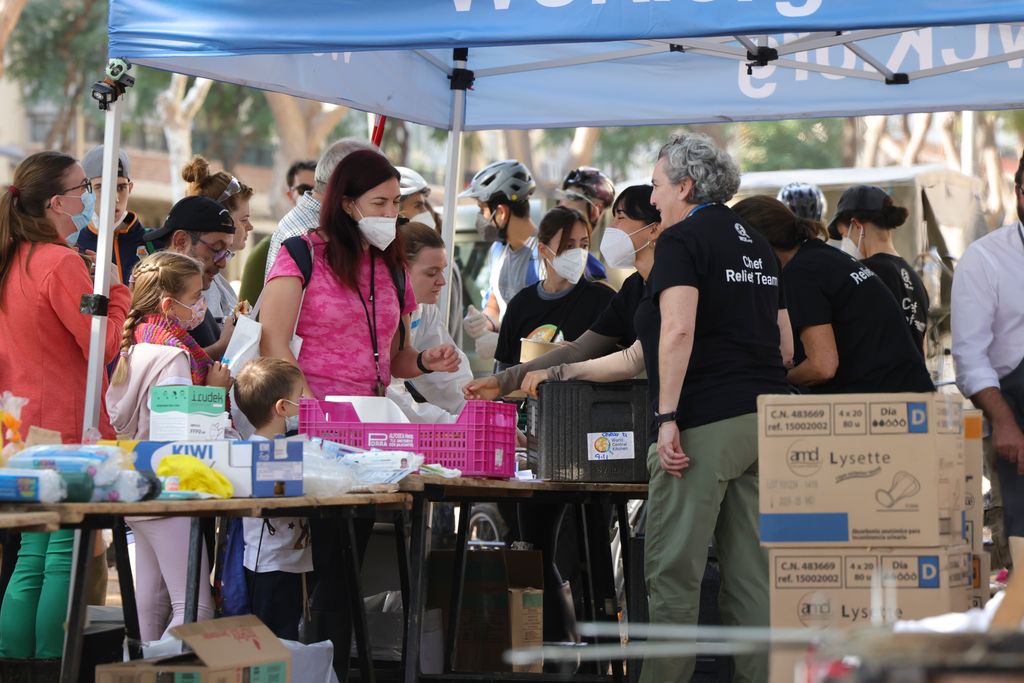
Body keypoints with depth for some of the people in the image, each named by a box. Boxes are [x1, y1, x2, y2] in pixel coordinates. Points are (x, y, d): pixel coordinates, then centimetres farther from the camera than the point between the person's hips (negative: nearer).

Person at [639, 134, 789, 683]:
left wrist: (667, 418, -19)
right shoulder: (756, 244, 19)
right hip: (766, 418, 8)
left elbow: (678, 330, -18)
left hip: (706, 424, -8)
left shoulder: (682, 240, -5)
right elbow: (783, 340, 22)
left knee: (673, 570, -4)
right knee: (752, 570, 7)